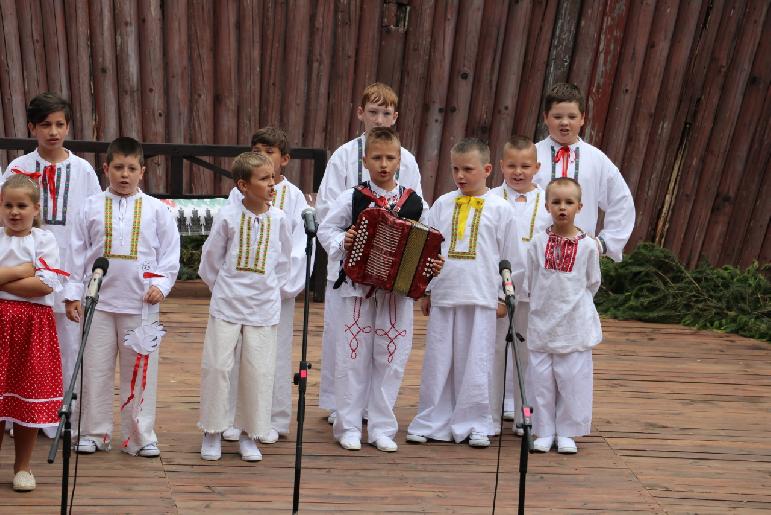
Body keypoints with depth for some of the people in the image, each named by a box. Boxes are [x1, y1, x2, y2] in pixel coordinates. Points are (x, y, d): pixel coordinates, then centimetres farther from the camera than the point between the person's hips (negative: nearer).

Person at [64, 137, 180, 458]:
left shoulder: (156, 210, 3)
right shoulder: (93, 207, 4)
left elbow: (169, 252, 5)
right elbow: (78, 251, 6)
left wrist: (160, 284, -9)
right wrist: (73, 293, 3)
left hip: (141, 303, -1)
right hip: (98, 301, 1)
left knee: (141, 369, 3)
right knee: (95, 368, 5)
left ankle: (139, 436, 12)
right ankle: (94, 434, 16)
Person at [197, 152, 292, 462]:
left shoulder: (279, 219, -2)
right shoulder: (228, 216, -8)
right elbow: (211, 258, 4)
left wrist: (269, 289, 8)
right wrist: (221, 288, 8)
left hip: (263, 308, 2)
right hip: (226, 306, -1)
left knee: (259, 371, 2)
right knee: (216, 366, 0)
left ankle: (249, 435, 15)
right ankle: (212, 432, 15)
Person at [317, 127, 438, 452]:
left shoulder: (415, 204, 2)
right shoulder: (352, 198, -1)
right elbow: (325, 230, 5)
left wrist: (431, 265, -7)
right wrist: (342, 241, -13)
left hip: (399, 291, 1)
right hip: (357, 289, -1)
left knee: (391, 360, 5)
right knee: (354, 358, 3)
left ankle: (382, 429, 15)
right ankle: (349, 427, 13)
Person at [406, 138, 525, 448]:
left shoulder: (499, 209, 1)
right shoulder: (442, 205, 7)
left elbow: (511, 258, 5)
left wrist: (504, 297, 4)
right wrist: (425, 292, 10)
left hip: (481, 299, -2)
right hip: (442, 296, 2)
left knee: (475, 364, 1)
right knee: (437, 362, 6)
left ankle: (475, 425, 12)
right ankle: (432, 422, 15)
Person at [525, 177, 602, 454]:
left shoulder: (588, 245, -3)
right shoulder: (538, 242, 0)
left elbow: (592, 283, 8)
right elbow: (530, 280, 9)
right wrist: (544, 303, 10)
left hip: (575, 324, -1)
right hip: (542, 321, 1)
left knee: (573, 379, 1)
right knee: (541, 379, 3)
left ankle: (567, 433, 12)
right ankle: (544, 432, 13)